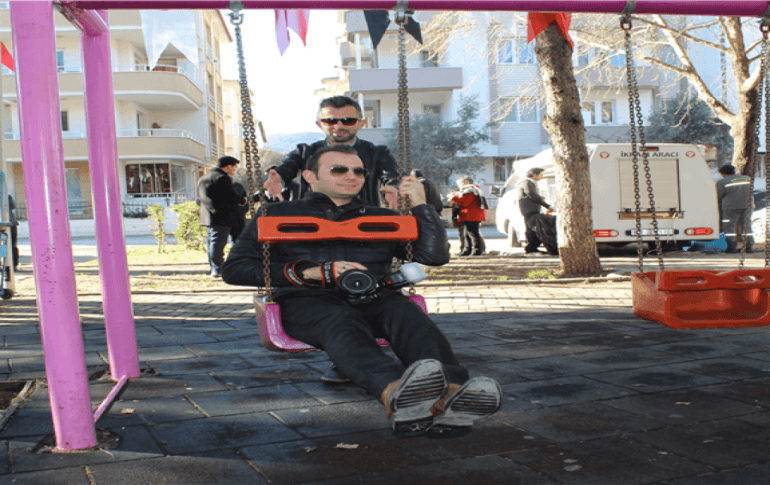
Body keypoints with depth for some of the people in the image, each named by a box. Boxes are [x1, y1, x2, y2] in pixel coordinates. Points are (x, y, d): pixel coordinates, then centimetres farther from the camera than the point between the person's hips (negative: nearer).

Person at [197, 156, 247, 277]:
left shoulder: (203, 178, 19)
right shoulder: (223, 178, -14)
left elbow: (200, 197, 23)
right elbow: (231, 196, -18)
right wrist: (243, 200, 0)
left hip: (208, 216, 10)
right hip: (222, 217, -10)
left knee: (212, 242, 13)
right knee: (218, 243, -9)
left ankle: (214, 269, 19)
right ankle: (217, 269, -9)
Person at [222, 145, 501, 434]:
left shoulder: (381, 218, 29)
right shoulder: (279, 215, 20)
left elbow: (436, 256, 23)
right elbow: (233, 269, 8)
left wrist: (420, 205, 12)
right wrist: (313, 272, -2)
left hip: (373, 298, 3)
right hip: (307, 301, -2)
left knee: (406, 315, -33)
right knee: (340, 323, -38)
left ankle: (447, 396, -61)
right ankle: (394, 393, -68)